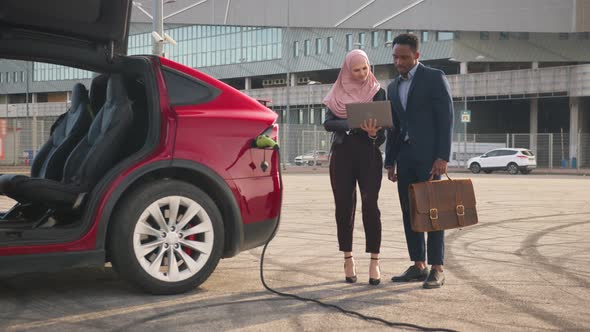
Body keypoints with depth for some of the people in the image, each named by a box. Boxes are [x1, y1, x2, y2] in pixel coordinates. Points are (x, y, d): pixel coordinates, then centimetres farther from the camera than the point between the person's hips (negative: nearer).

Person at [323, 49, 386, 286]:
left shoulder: (377, 92, 6)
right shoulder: (338, 93, 8)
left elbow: (382, 124, -1)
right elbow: (328, 123, -3)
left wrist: (373, 133, -25)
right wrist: (355, 125, -19)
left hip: (368, 153, -1)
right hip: (342, 153, 2)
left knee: (370, 206, -11)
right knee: (344, 207, 2)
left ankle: (374, 262, -7)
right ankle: (348, 260, 11)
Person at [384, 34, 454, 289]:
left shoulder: (435, 78, -3)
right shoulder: (393, 87, 16)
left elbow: (446, 118, -9)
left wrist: (442, 157, -16)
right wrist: (390, 162, 13)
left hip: (429, 155, -6)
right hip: (404, 156, 6)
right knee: (409, 213, 5)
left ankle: (437, 270, 1)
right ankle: (418, 266, 12)